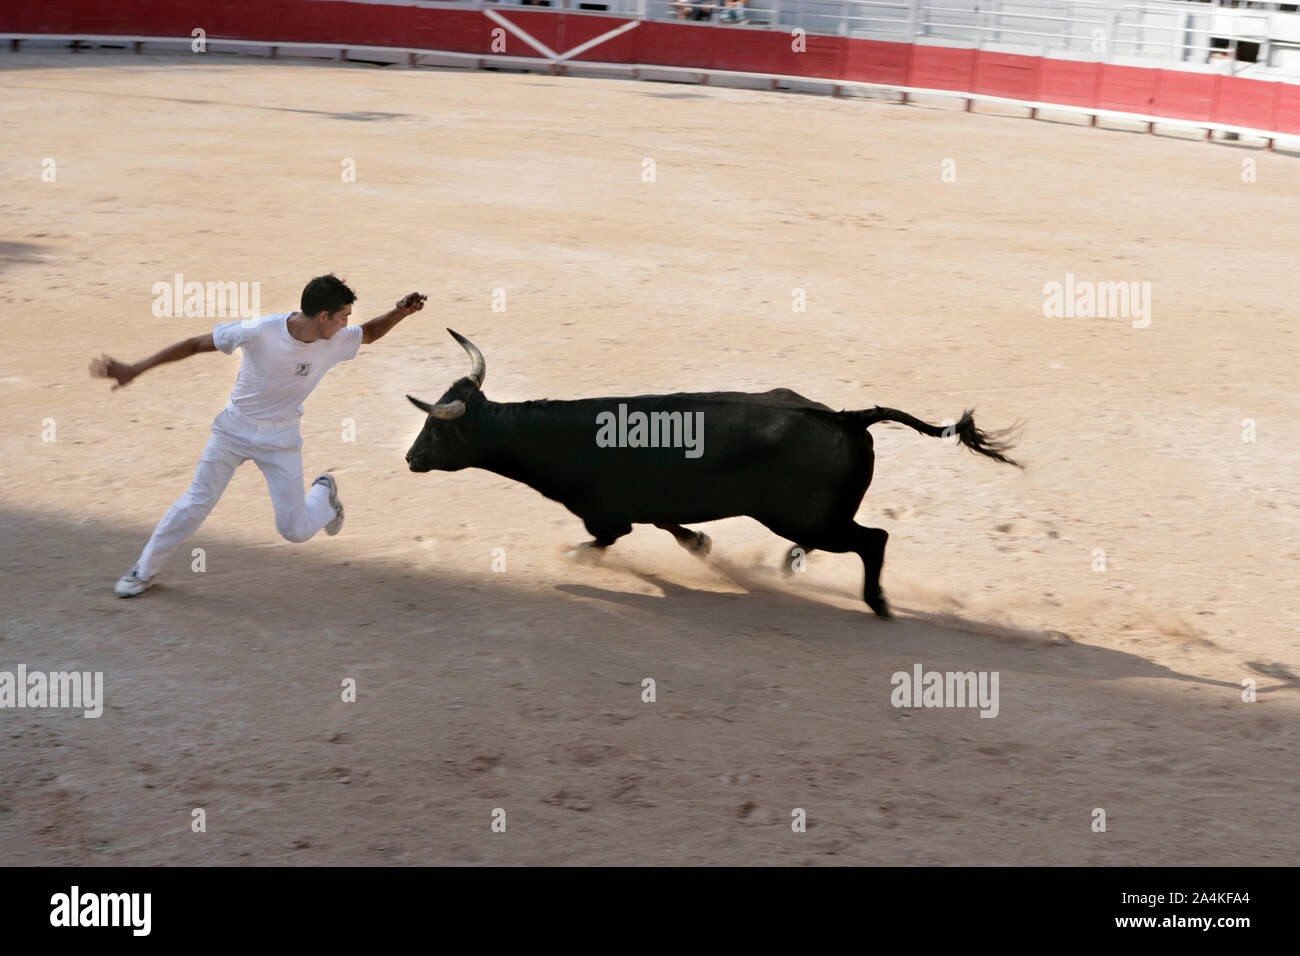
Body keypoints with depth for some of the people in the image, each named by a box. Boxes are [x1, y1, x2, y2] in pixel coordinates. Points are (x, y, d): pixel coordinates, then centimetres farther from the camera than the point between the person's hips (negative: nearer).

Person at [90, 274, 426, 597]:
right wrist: (134, 371, -17)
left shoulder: (335, 342, -15)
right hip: (234, 428, -2)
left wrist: (398, 313, -14)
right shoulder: (260, 331, -26)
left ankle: (324, 492, 34)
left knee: (296, 529, -1)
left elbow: (369, 333, 8)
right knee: (196, 503, -4)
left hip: (281, 440, 2)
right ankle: (144, 571, 16)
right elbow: (195, 344, -18)